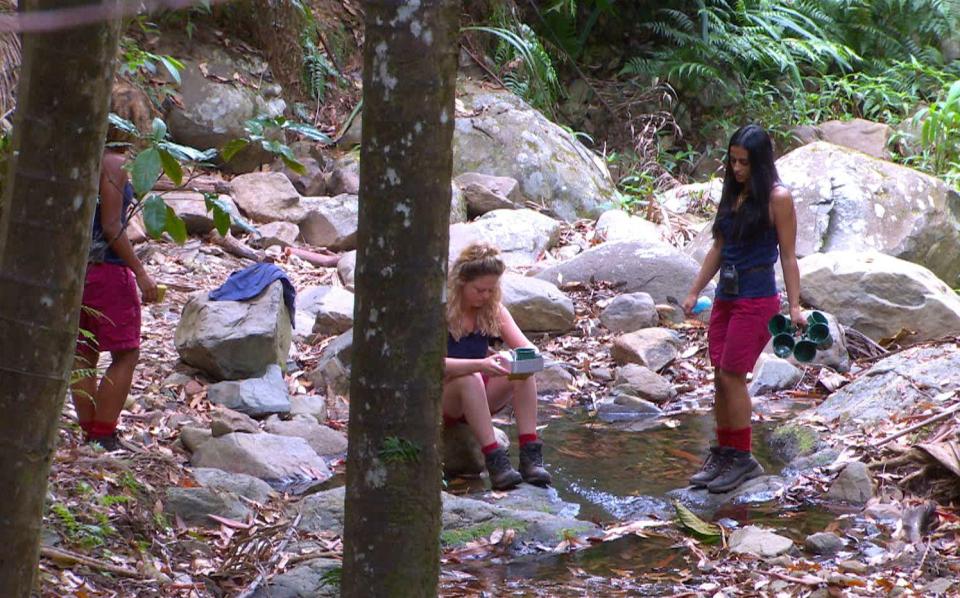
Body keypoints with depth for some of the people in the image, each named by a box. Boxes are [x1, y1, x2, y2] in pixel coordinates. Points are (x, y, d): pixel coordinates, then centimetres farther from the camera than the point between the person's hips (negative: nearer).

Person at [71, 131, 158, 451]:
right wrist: (140, 273, -12)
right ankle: (104, 435, -3)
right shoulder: (112, 163, -13)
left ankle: (88, 432, 14)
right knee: (125, 354, 1)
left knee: (83, 352, 12)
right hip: (106, 269, -7)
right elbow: (111, 227, -17)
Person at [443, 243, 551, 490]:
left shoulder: (493, 309, 1)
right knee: (470, 379, -37)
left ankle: (530, 453, -30)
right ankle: (493, 458, -41)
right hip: (439, 400, -5)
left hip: (476, 399, 5)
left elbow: (528, 348, -5)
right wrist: (480, 365, -44)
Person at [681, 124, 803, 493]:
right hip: (725, 297, 7)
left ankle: (742, 458, 1)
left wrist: (794, 307, -12)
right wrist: (695, 292, 16)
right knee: (720, 377, 7)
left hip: (757, 300, -7)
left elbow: (788, 256, -8)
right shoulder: (732, 195, 12)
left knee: (732, 375, -8)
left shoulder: (777, 198, -7)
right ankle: (722, 454, 14)